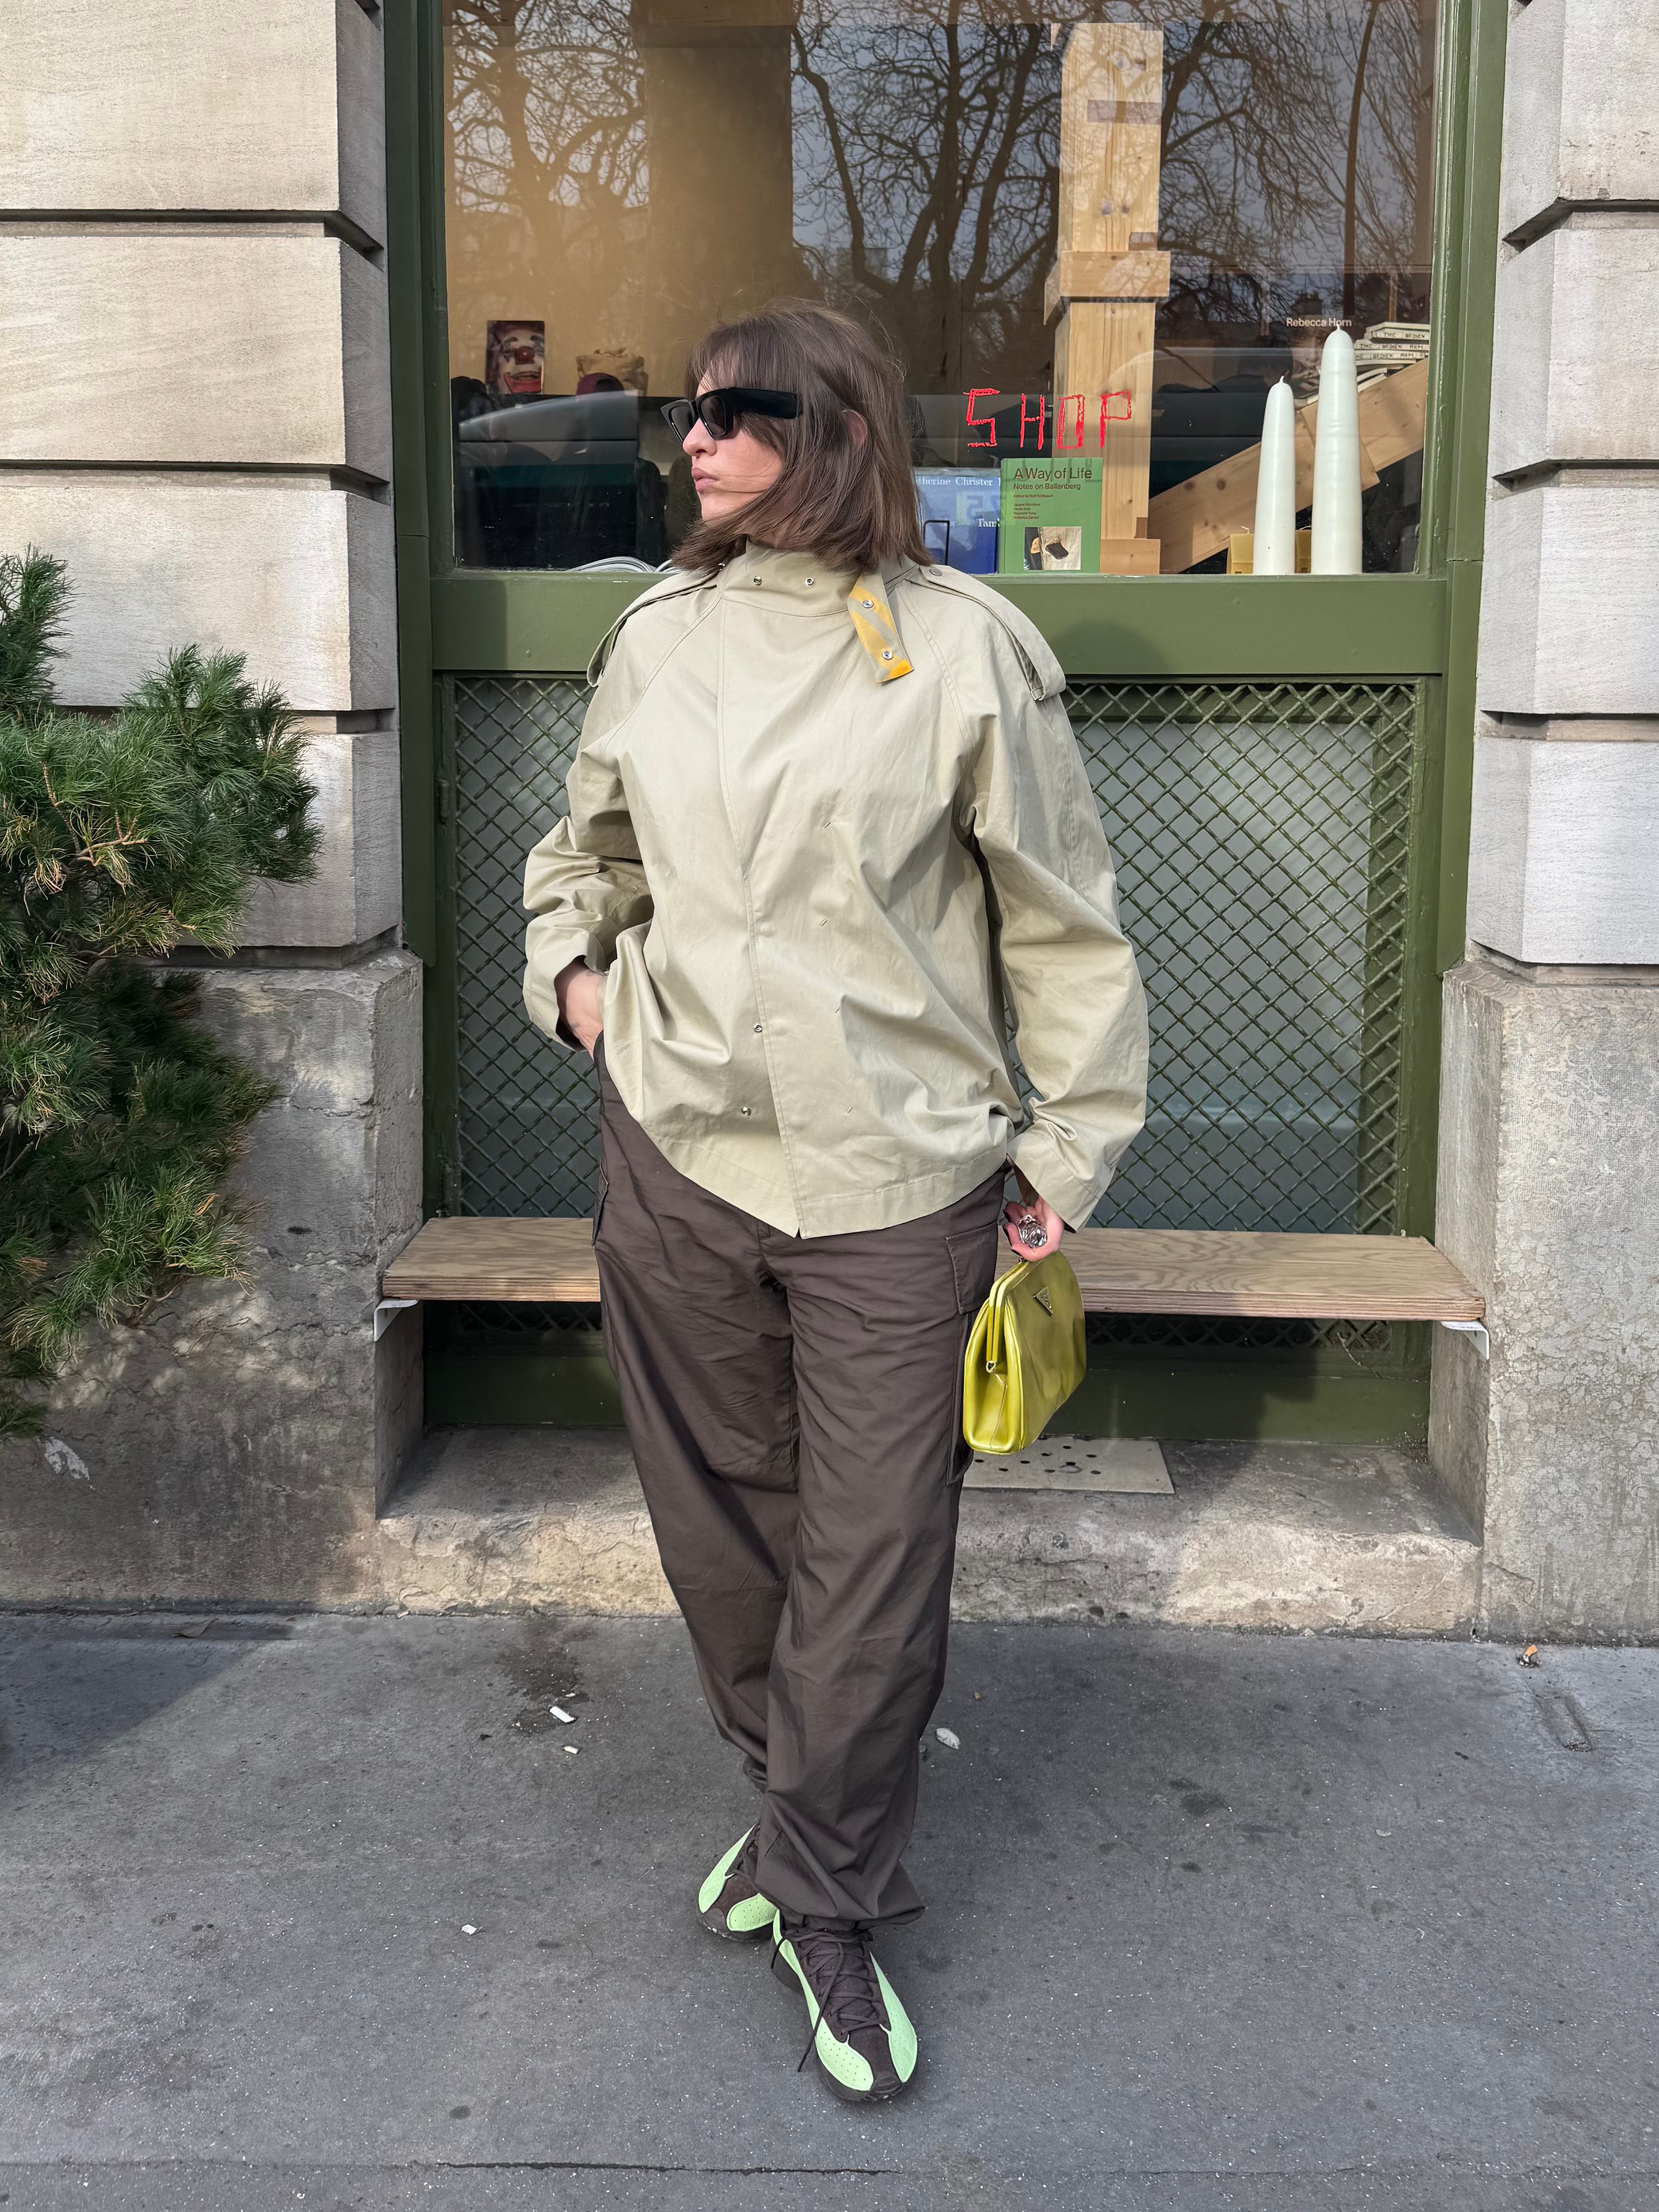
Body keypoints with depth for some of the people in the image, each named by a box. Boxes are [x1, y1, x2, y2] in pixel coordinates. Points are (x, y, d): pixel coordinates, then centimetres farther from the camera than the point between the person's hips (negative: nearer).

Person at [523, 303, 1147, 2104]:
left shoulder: (965, 646, -5)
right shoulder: (659, 636, 8)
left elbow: (1061, 921, 1)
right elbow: (585, 845, 25)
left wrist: (1067, 1150, 1)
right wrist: (571, 962, 6)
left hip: (895, 1184, -4)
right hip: (674, 1152, 4)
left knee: (873, 1558, 1)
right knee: (724, 1527, 14)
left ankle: (826, 1907, 22)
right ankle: (804, 1806, 38)